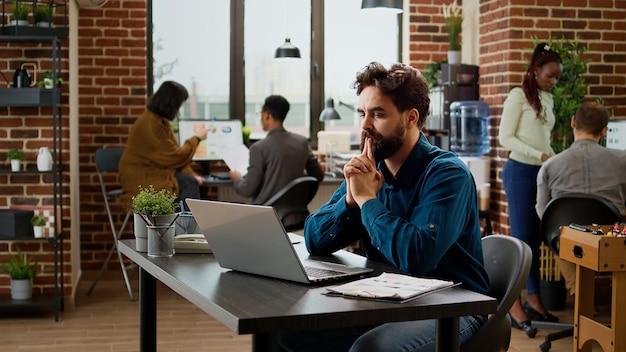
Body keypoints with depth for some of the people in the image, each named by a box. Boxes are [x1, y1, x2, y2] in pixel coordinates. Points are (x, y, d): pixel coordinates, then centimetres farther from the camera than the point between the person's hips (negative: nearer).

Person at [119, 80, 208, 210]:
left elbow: (174, 151, 10)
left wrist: (190, 174, -2)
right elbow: (175, 156, -15)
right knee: (188, 185, -24)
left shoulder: (162, 121, 9)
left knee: (190, 182, -14)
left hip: (157, 171, 8)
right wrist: (196, 138, -1)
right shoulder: (150, 124, -21)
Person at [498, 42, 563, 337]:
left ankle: (533, 299, 17)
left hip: (542, 172, 7)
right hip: (520, 171, -7)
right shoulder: (518, 96, -7)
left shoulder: (548, 100, 15)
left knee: (536, 238, 9)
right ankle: (515, 305, 0)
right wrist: (540, 156, -17)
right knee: (521, 238, -6)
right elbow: (505, 137, -12)